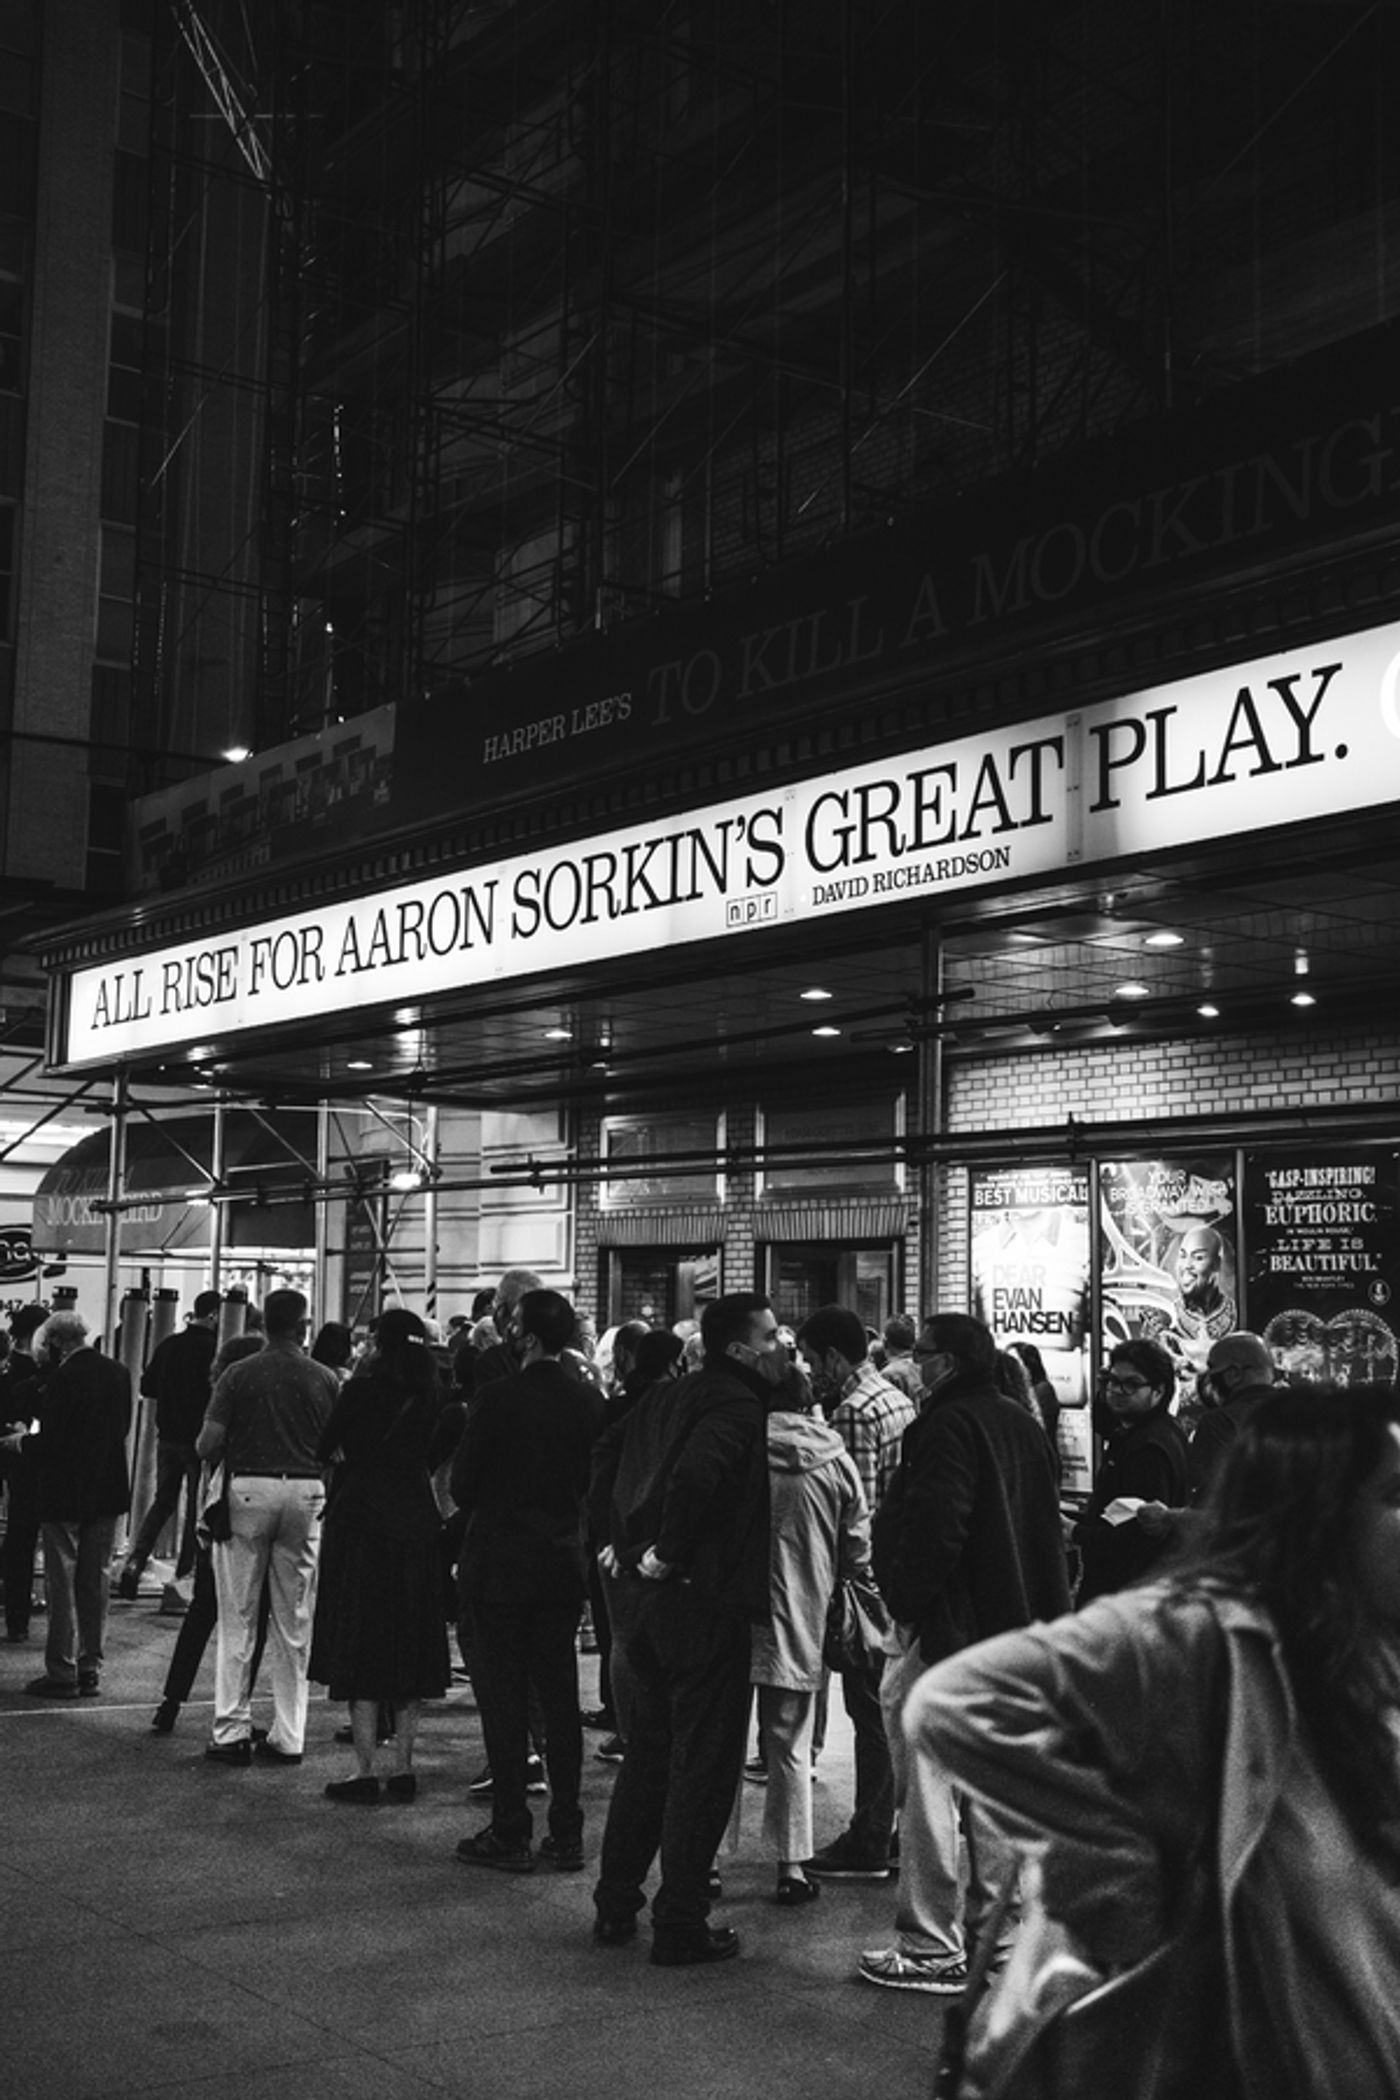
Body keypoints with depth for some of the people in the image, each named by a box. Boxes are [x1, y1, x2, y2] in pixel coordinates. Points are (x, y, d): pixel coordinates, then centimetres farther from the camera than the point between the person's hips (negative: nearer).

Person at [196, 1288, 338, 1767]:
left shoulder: (239, 1375, -3)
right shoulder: (325, 1379, 2)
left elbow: (207, 1445, -7)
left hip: (248, 1489, -1)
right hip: (305, 1493, 2)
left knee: (238, 1619, 5)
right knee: (295, 1623, 8)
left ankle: (232, 1732, 4)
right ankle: (288, 1737, 11)